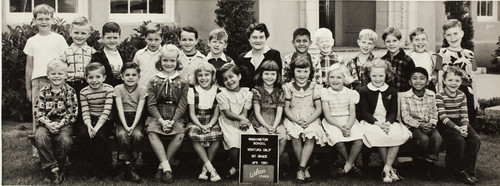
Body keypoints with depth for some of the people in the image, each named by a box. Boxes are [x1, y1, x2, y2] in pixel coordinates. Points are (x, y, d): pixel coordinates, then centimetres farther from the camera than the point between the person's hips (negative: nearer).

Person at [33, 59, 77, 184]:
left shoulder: (70, 91, 3)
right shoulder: (42, 92, 7)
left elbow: (72, 113, -2)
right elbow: (38, 112, 0)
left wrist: (60, 124, -17)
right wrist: (47, 123, -19)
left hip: (64, 123, -1)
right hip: (46, 123, 2)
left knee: (65, 140, -31)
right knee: (40, 137, -30)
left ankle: (59, 168, -5)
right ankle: (52, 169, -19)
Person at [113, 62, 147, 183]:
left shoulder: (142, 89, 2)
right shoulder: (118, 89, 2)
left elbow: (139, 110, -6)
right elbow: (120, 109, -8)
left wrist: (133, 126, -20)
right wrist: (125, 126, -21)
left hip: (137, 119, 0)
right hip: (122, 120, 0)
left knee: (137, 135, -30)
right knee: (122, 135, -31)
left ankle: (129, 166, -15)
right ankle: (129, 168, -19)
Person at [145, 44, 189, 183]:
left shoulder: (182, 83, 6)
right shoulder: (154, 82, 7)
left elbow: (182, 105, 0)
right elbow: (151, 105, 0)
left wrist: (173, 121, -15)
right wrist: (161, 120, -15)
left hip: (176, 117, 0)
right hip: (157, 116, 1)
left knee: (180, 134, -28)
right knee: (152, 133, -29)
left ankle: (162, 166, -17)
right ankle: (166, 166, -31)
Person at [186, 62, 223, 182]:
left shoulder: (217, 91, 3)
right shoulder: (192, 91, 2)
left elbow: (216, 114, 3)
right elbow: (192, 113, 0)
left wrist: (209, 125, -16)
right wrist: (200, 126, -16)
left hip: (211, 123, 0)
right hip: (196, 122, 0)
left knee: (216, 136, -31)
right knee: (193, 135, -32)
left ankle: (205, 169, -13)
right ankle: (211, 169, -26)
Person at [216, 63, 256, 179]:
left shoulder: (247, 93, 7)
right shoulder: (222, 95, -2)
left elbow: (245, 112, 1)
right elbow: (227, 113, -8)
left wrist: (243, 121, -21)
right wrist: (241, 118, -21)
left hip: (243, 122, 3)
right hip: (228, 124, -3)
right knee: (234, 147, -25)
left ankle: (235, 166, 5)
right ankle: (235, 166, 7)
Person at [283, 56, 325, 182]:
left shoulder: (315, 87, 4)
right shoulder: (288, 87, 4)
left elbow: (318, 109, 2)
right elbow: (286, 109, 3)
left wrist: (308, 121, -15)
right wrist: (297, 120, -14)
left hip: (311, 120, 0)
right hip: (293, 119, 0)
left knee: (311, 136, -30)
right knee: (295, 137, -29)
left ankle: (301, 168, -27)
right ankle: (304, 168, -15)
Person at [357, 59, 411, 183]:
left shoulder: (392, 91, 14)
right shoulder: (363, 91, 4)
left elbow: (393, 111, 7)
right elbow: (364, 112, -3)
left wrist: (388, 122, -16)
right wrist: (377, 123, -20)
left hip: (388, 122, 3)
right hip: (370, 122, -3)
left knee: (399, 135, -30)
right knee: (379, 136, -36)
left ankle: (386, 169, -25)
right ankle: (391, 169, -19)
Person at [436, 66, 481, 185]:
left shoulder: (462, 95, 9)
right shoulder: (439, 96, -9)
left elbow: (464, 115, 4)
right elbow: (443, 117, -15)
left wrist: (464, 126, -17)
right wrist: (457, 128, -26)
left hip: (459, 123, 6)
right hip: (445, 125, -5)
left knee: (475, 140, -18)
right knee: (459, 141, -29)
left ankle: (468, 170, -6)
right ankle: (459, 171, -10)